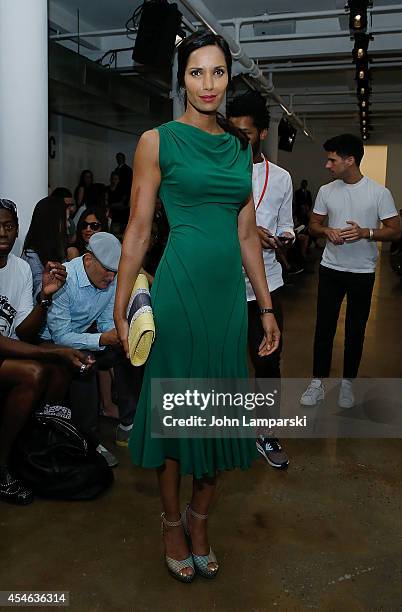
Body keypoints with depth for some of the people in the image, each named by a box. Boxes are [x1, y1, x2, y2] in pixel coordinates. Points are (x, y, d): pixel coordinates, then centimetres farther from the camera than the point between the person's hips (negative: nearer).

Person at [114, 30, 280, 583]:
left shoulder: (240, 147, 12)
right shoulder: (158, 141, -1)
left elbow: (247, 234, 12)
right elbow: (138, 231, -4)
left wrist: (266, 306, 10)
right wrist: (120, 308, -8)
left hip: (230, 289, 5)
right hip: (180, 285, -5)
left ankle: (200, 518, 32)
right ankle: (172, 523, 28)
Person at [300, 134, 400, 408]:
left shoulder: (379, 192, -7)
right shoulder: (326, 191, 3)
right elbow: (314, 225, 11)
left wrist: (365, 233, -23)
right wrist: (327, 231, -12)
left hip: (362, 272, -2)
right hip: (330, 269, 2)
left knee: (355, 330, 8)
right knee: (324, 327, 4)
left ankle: (348, 382, 24)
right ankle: (318, 382, 16)